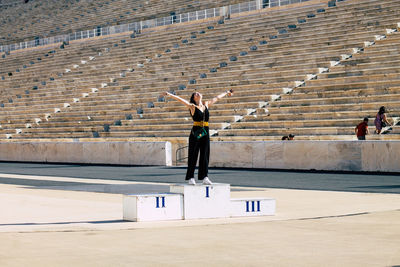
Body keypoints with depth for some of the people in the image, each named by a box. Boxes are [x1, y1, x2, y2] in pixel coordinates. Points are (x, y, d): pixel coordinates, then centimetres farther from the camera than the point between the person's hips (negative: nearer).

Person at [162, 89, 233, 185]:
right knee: (193, 155, -2)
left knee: (205, 155, 6)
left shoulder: (206, 104, 13)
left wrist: (226, 93, 39)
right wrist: (170, 95, -18)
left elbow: (217, 98, 26)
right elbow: (180, 100, -9)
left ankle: (204, 177, 10)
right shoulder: (192, 106, 0)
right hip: (195, 133, -5)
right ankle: (190, 178, 1)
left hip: (205, 133, 5)